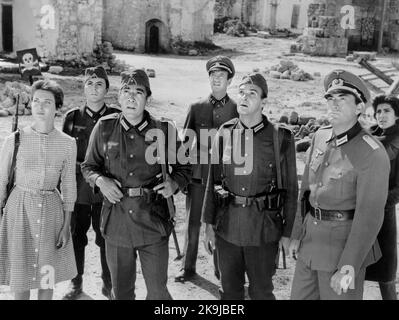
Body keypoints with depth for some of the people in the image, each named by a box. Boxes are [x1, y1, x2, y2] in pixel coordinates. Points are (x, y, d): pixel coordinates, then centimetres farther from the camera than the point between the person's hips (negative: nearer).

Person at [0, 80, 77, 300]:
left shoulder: (67, 143, -3)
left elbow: (68, 186, 3)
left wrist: (66, 226, 2)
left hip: (51, 210, 1)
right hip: (20, 208, -1)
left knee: (47, 276, 13)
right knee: (20, 276, 7)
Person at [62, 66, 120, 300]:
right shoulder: (72, 118, 4)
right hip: (78, 188, 2)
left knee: (107, 238, 6)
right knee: (76, 237, 11)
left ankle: (108, 284, 24)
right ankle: (76, 283, 29)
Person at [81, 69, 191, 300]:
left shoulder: (164, 130, -2)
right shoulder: (105, 128, 2)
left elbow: (183, 168, 11)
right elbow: (88, 166, 12)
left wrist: (174, 183, -9)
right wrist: (100, 180, -8)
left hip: (153, 220, -1)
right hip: (116, 221, 2)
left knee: (158, 291, 5)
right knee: (121, 290, 16)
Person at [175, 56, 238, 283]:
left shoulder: (237, 110, 3)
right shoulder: (197, 107, 7)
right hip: (198, 173, 1)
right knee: (193, 222, 6)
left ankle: (221, 268, 20)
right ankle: (188, 268, 19)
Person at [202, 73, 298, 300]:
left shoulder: (280, 138, -7)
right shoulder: (225, 133, 2)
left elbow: (290, 188, -3)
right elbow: (213, 180, 6)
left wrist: (288, 232, -3)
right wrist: (209, 223, 5)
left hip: (263, 228, -3)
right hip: (227, 225, 3)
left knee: (261, 291, 10)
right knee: (230, 290, 17)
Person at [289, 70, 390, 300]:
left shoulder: (372, 154, -19)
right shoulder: (321, 137, 3)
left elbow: (370, 215, -22)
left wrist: (349, 266, -25)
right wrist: (297, 234, 12)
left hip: (346, 244, -7)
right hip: (312, 236, 7)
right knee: (301, 295, 18)